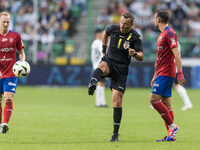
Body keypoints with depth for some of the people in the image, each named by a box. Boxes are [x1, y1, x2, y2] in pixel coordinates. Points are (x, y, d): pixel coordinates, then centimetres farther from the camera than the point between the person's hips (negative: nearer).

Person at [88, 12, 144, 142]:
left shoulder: (135, 37, -8)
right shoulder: (113, 29, 0)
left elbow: (141, 57, -8)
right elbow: (105, 33, 25)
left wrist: (135, 54, -30)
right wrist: (104, 48, 18)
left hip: (121, 68, -2)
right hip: (109, 61, 2)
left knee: (117, 101, -7)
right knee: (101, 67, -38)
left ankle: (115, 134, 2)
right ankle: (92, 85, -70)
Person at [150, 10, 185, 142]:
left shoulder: (169, 33, -10)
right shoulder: (162, 34, 20)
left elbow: (176, 54, -18)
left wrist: (180, 73, -24)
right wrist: (155, 76, 27)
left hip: (166, 74, -10)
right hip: (161, 73, 10)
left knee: (154, 99, -15)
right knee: (166, 103, 5)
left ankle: (172, 126, -11)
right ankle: (171, 135, 4)